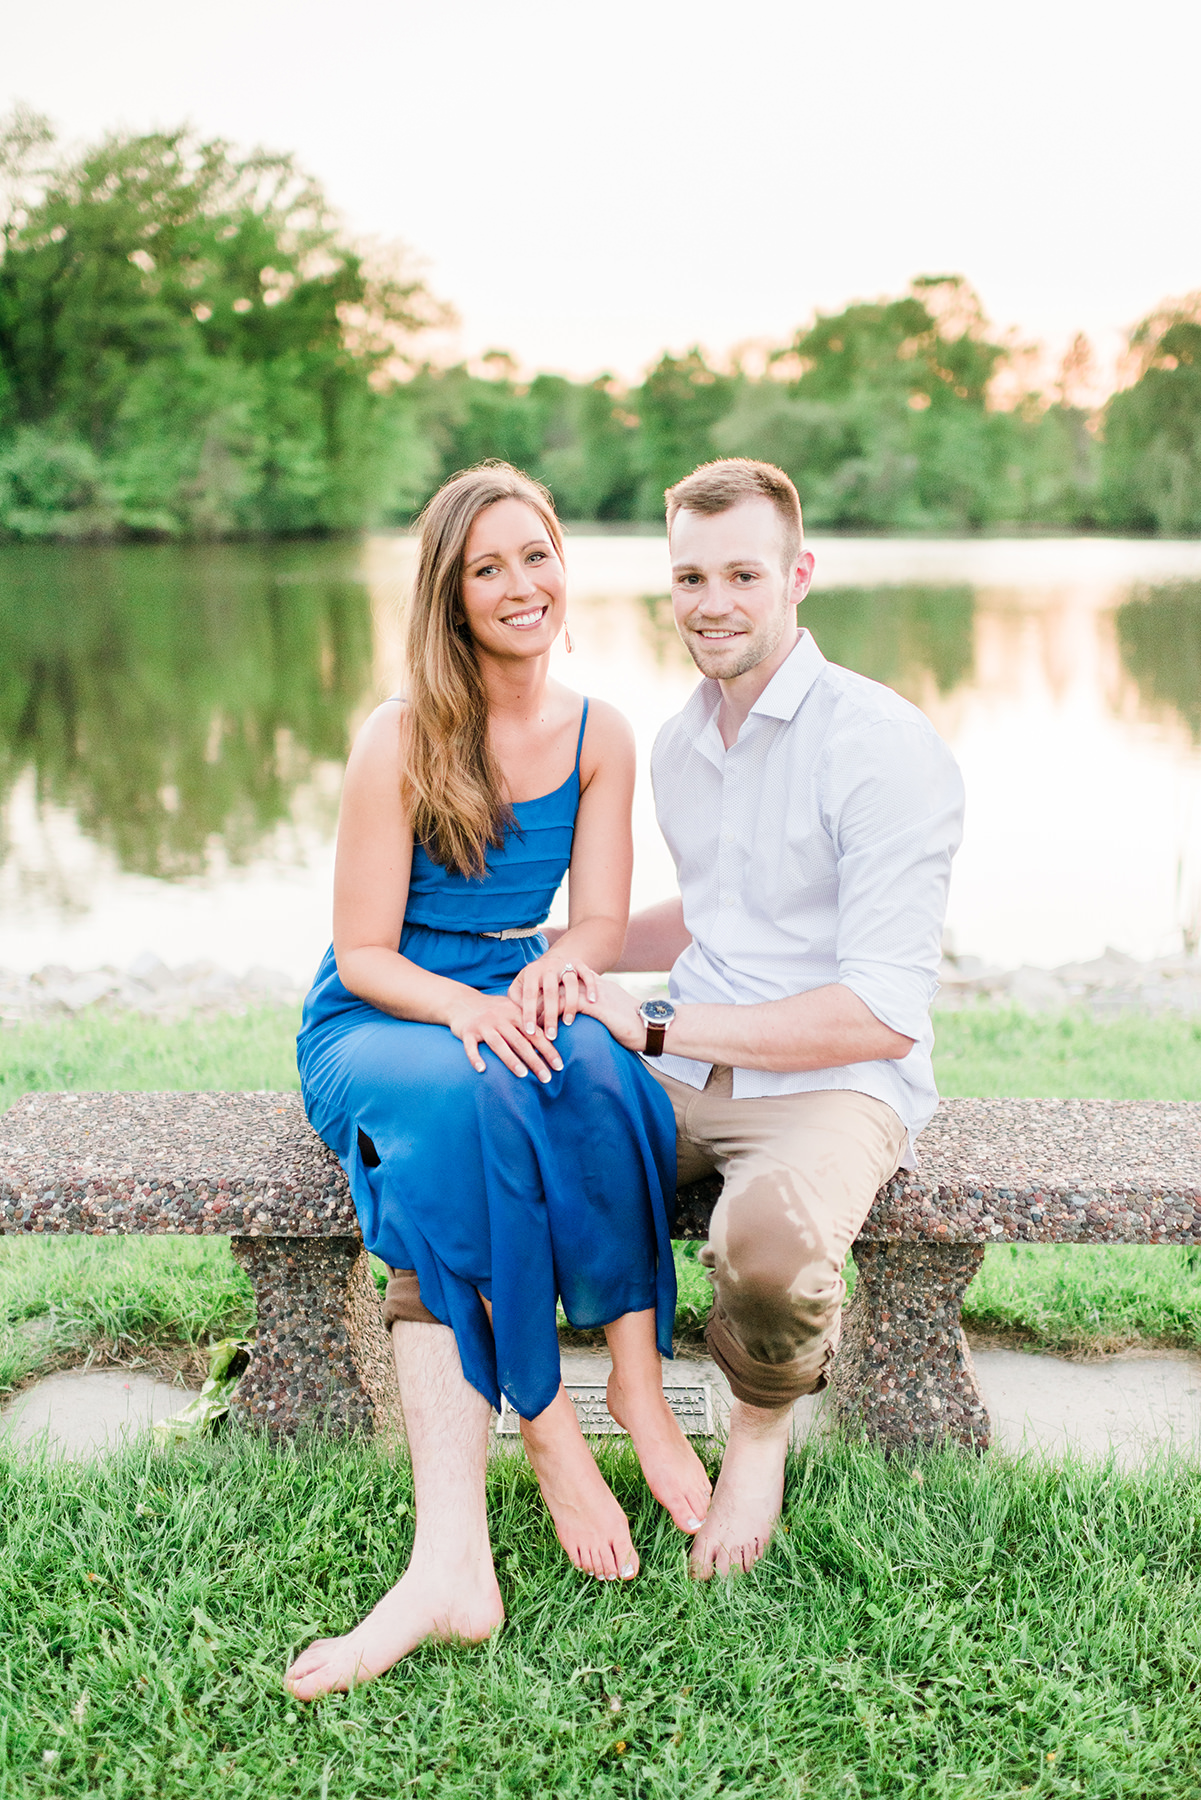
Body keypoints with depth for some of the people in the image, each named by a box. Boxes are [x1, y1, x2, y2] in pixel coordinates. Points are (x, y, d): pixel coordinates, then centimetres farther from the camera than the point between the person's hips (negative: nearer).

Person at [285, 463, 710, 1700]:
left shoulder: (598, 737, 3)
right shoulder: (398, 740, -10)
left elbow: (601, 919, 3)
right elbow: (363, 957, -9)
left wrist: (554, 972, -21)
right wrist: (467, 1010, -29)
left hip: (514, 1009, 3)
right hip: (375, 1024, -3)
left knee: (601, 1082, -34)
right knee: (466, 1107, -39)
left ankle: (637, 1383, -27)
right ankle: (550, 1431, -33)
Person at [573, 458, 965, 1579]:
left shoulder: (884, 747, -14)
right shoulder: (679, 743, 11)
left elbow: (883, 1013, -19)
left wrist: (654, 1026, -18)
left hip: (835, 1081, -6)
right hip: (686, 1072, 6)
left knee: (770, 1231, -37)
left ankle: (762, 1425, -2)